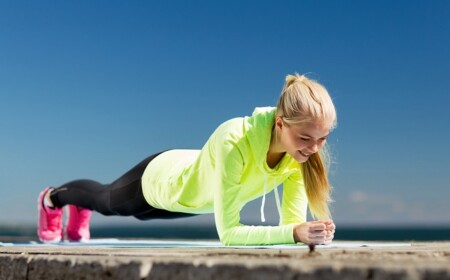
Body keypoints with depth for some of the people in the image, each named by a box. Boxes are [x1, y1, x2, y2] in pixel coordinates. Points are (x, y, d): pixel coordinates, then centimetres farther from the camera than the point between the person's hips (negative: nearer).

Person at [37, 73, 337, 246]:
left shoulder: (302, 149, -30)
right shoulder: (233, 143, -48)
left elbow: (292, 221, -24)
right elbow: (228, 233, -44)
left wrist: (306, 230, -47)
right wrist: (294, 232, -56)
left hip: (195, 177, 5)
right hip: (161, 179, -5)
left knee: (140, 213, 37)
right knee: (106, 200, 29)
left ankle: (81, 209, 72)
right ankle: (51, 199, 66)